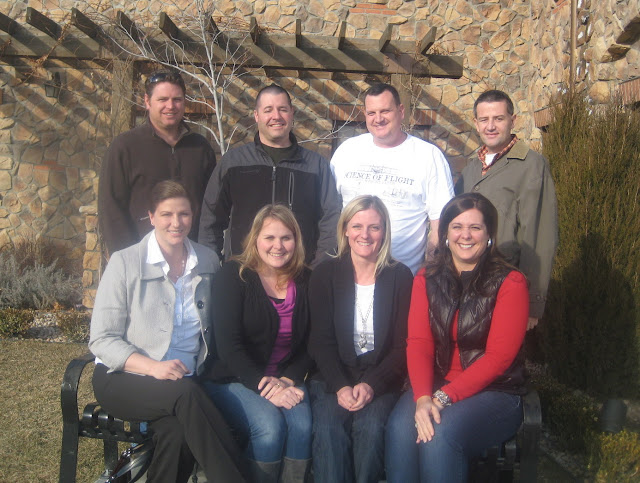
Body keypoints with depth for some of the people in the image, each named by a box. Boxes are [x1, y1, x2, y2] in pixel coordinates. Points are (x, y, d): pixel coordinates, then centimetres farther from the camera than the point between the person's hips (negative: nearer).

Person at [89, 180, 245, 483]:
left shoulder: (208, 262, 8)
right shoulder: (125, 262, -3)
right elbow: (102, 339, -6)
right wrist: (153, 367, -21)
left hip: (186, 381, 3)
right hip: (125, 379, -2)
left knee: (177, 431, -32)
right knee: (184, 393, -34)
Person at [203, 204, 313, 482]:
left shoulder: (305, 281, 6)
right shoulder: (233, 275, -4)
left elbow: (310, 344, 7)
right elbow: (228, 344, -11)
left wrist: (288, 380, -10)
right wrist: (264, 386, -20)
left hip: (285, 379, 3)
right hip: (233, 378, -3)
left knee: (303, 424, -26)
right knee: (270, 426, -29)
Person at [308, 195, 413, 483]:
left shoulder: (400, 277, 4)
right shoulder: (325, 275, 5)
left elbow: (402, 345, 1)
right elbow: (321, 341, 1)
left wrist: (371, 385, -13)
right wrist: (340, 386, -15)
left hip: (382, 380, 0)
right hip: (333, 377, 0)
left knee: (371, 425, -28)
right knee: (329, 426, -28)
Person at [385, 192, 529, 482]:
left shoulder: (509, 283, -5)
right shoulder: (426, 279, 7)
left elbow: (498, 357, -11)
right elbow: (418, 343, -3)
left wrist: (444, 397, -21)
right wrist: (422, 398, -21)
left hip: (494, 393, -3)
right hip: (434, 387, 3)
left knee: (441, 432, -31)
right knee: (400, 427, -28)